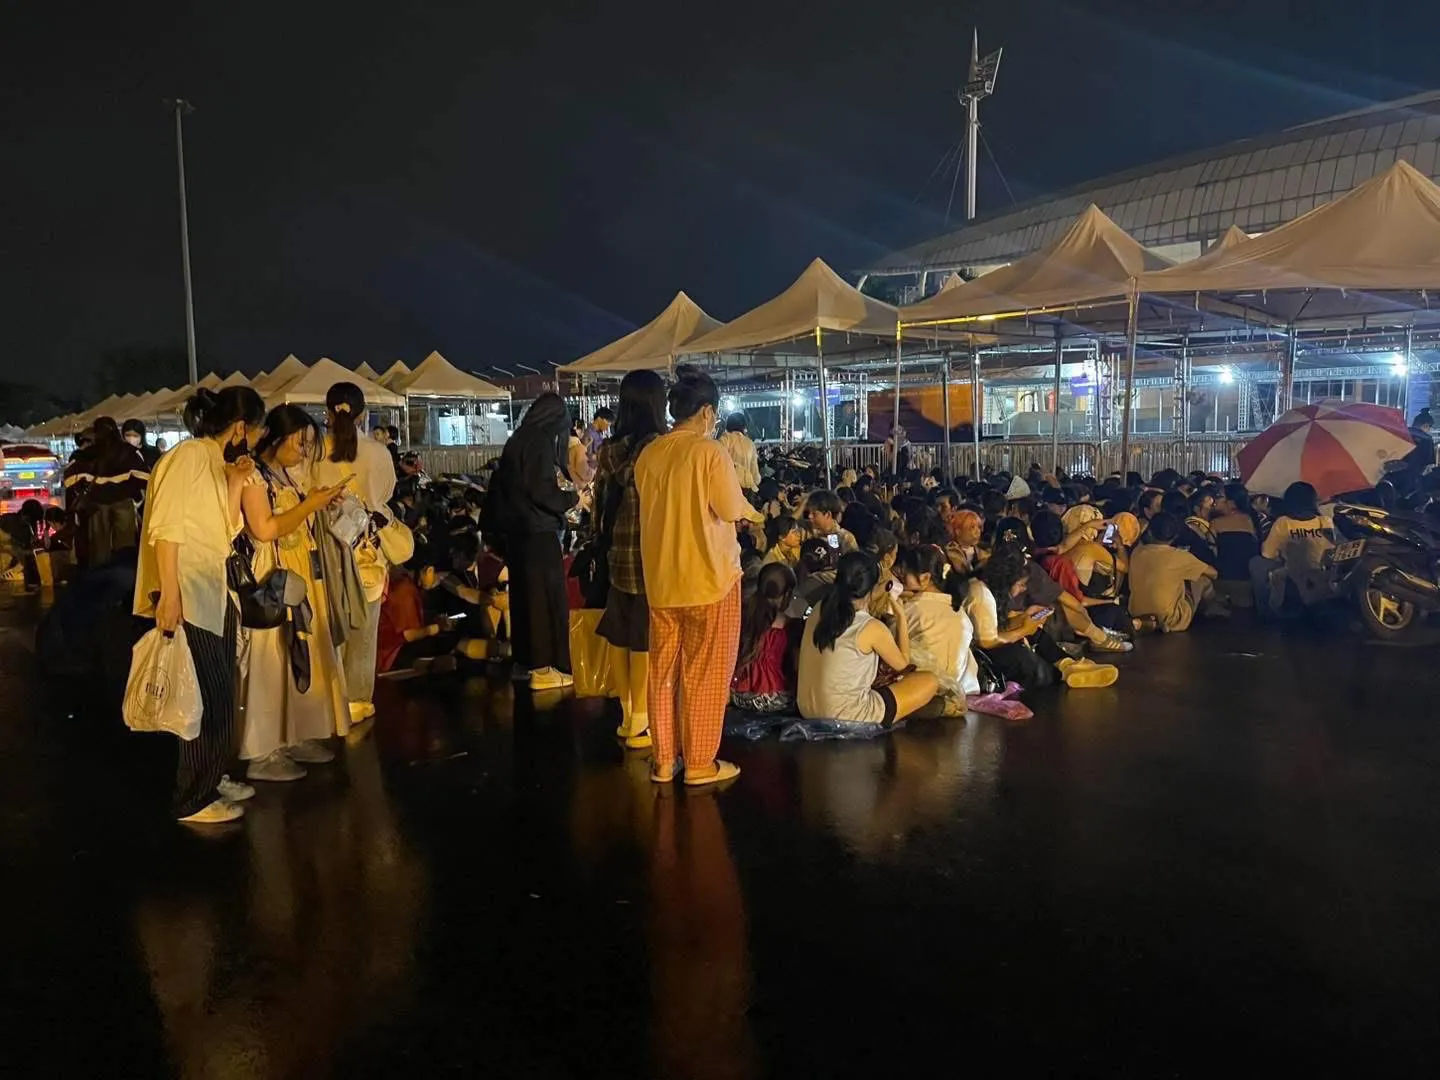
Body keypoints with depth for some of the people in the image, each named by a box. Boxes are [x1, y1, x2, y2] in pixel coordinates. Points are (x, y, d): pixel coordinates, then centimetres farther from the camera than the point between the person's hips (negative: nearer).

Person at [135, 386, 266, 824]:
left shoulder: (217, 463, 13)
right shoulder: (189, 456, -13)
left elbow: (226, 532, 9)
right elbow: (165, 529, -19)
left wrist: (236, 484, -2)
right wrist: (169, 594, -23)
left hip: (214, 593, 9)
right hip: (186, 596, -9)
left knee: (220, 695, 15)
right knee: (208, 698, -3)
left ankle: (212, 778, 29)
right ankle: (193, 799, 10)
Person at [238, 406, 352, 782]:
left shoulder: (287, 473, 12)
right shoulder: (253, 473, -14)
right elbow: (264, 529, -23)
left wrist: (321, 503, 2)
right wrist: (310, 504, -19)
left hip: (300, 576, 9)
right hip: (271, 580, -9)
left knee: (302, 654, 12)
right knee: (270, 662, -4)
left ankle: (295, 737, 22)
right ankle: (262, 754, 4)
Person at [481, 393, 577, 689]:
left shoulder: (517, 441, 11)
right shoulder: (540, 443, -15)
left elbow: (507, 487, 16)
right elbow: (541, 491, -20)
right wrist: (572, 498, -5)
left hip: (516, 530, 9)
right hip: (538, 532, -9)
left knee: (524, 594, 15)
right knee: (546, 596, -2)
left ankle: (526, 660, 24)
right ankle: (544, 668, 1)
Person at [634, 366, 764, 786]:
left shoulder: (648, 454, 3)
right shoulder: (710, 451, -13)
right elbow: (731, 510, -12)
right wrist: (751, 510, 9)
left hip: (661, 579, 5)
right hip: (709, 577, -5)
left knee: (663, 670, 13)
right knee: (705, 673, 6)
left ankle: (664, 761, 21)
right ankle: (700, 762, 13)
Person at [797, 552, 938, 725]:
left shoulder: (818, 611, -1)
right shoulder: (872, 628, -18)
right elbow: (902, 664, 1)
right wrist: (901, 616, 6)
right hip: (845, 718, -8)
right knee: (930, 681, 6)